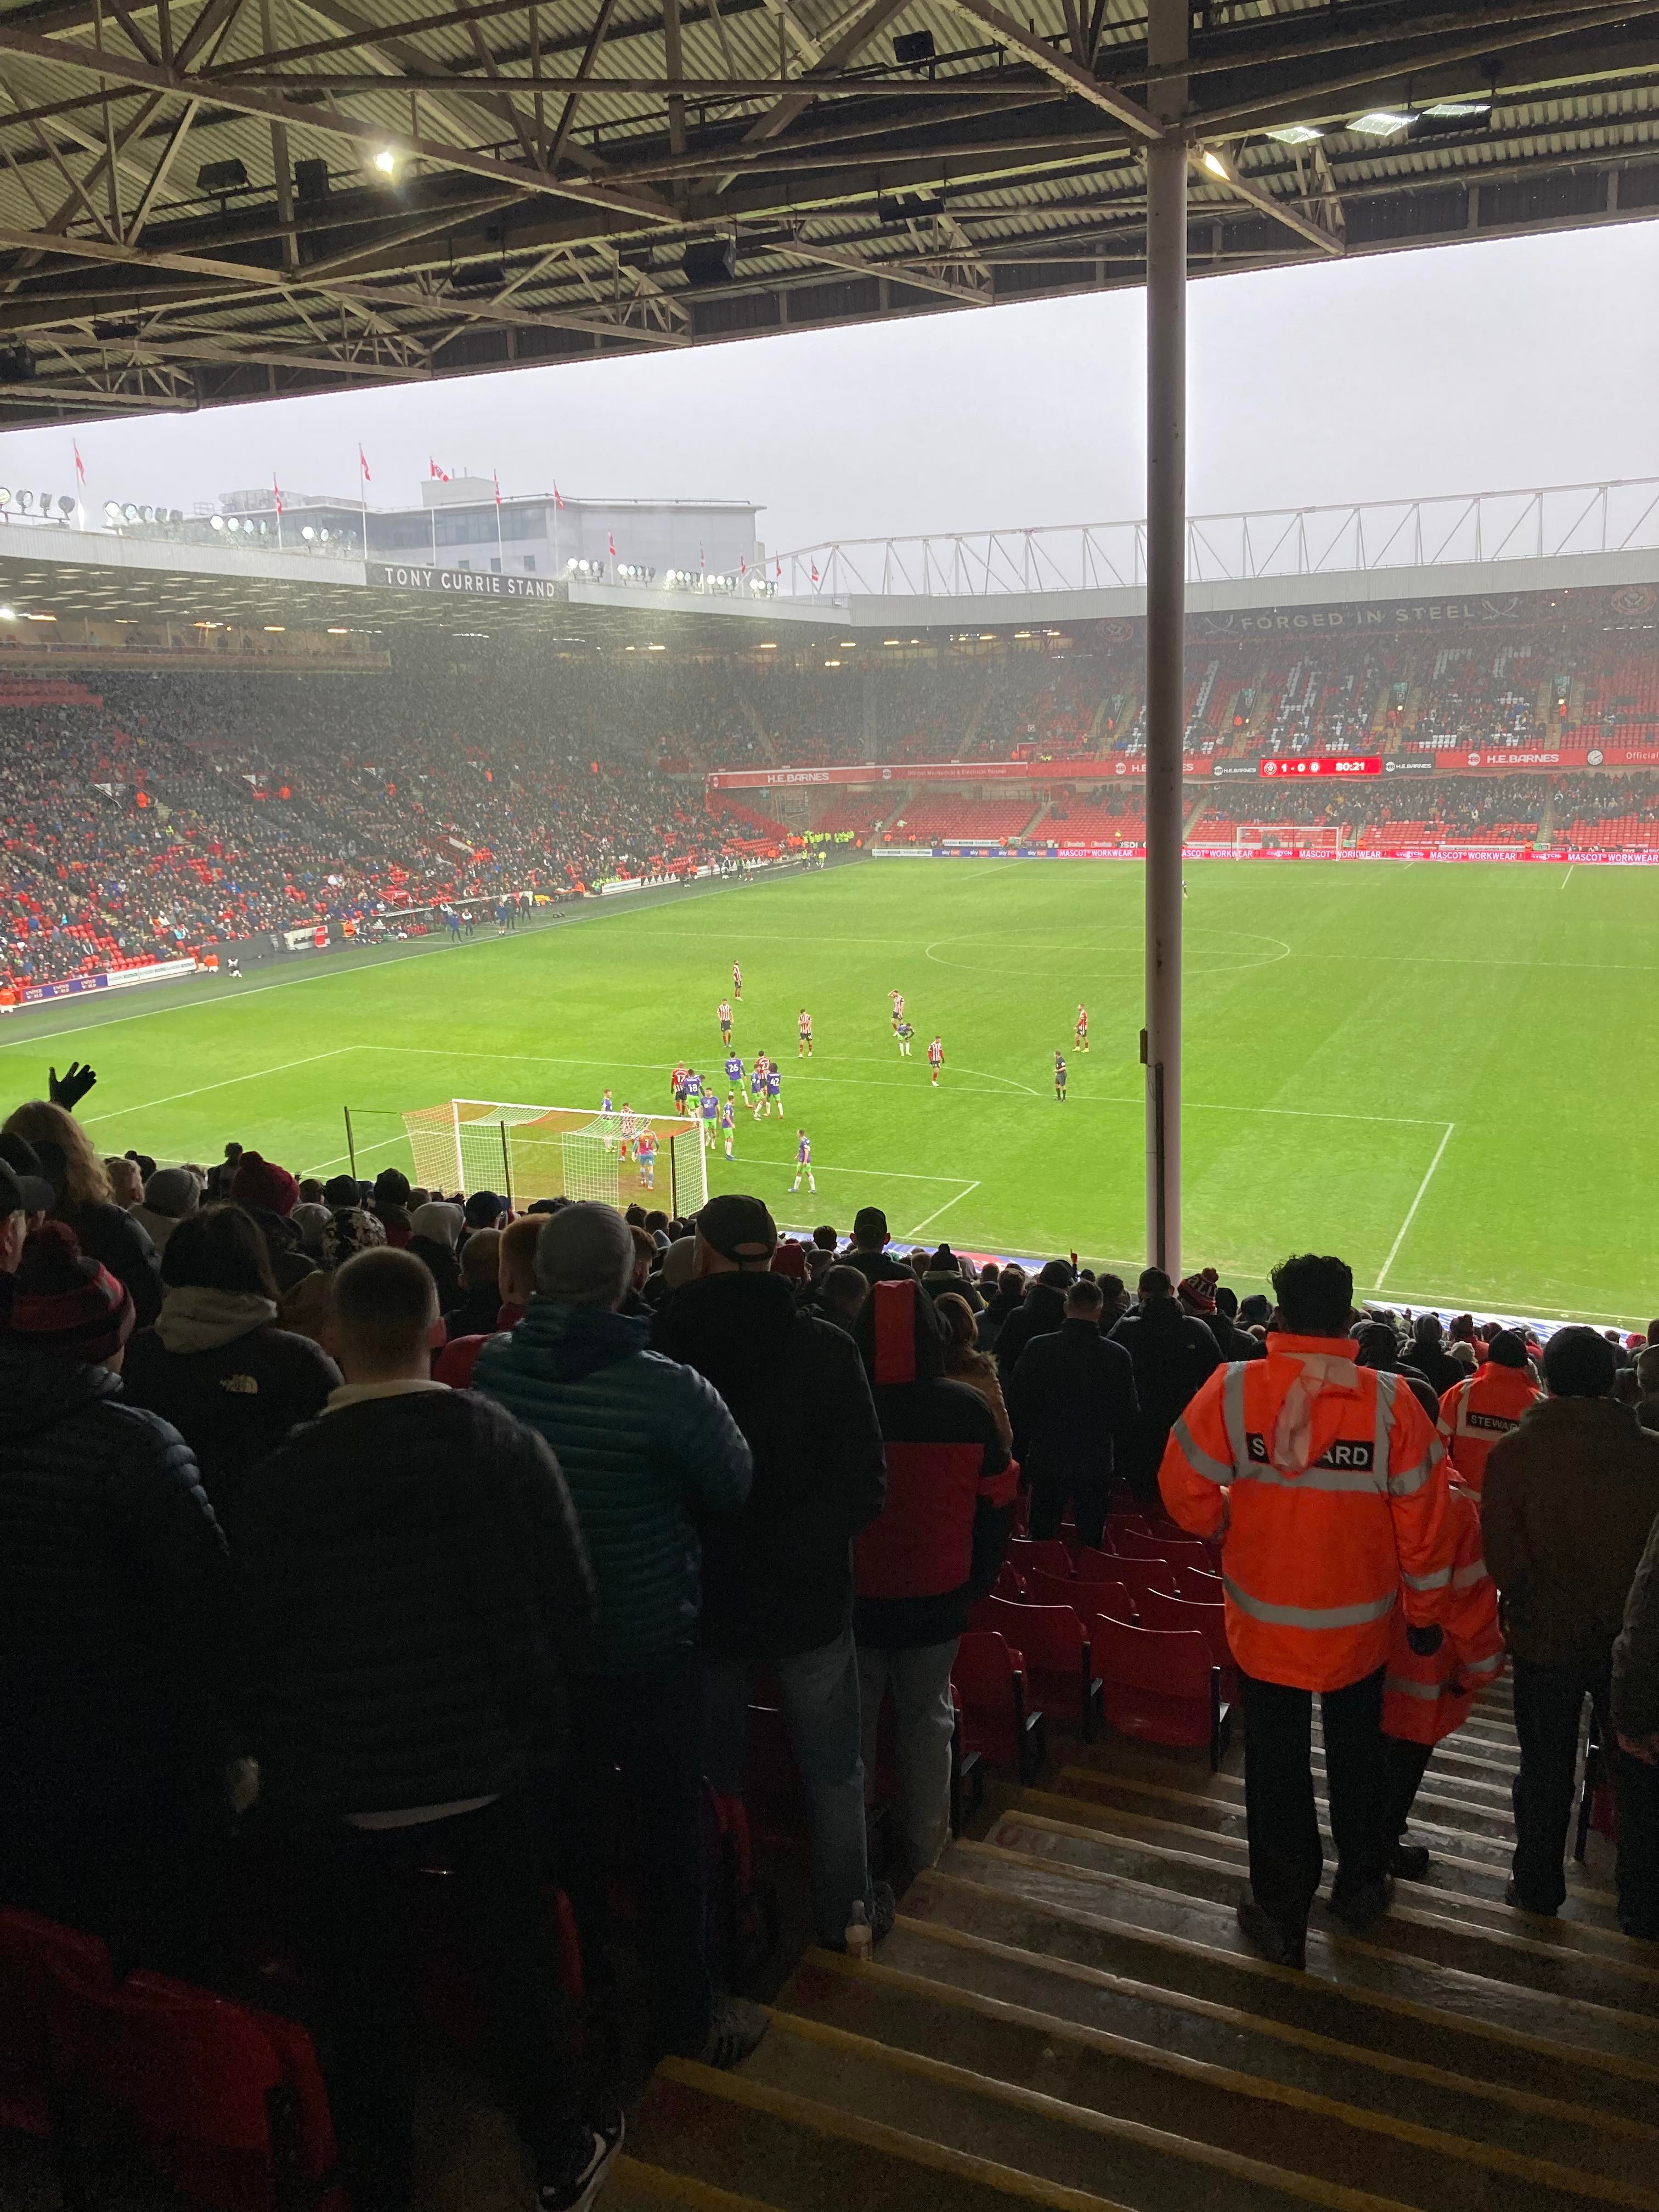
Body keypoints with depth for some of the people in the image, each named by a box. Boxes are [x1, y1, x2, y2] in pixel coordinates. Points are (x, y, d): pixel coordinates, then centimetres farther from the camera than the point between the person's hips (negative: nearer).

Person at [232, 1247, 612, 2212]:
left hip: (344, 1795, -2)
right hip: (491, 1770, 2)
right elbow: (571, 1607, -8)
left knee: (370, 2006, 16)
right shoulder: (509, 1445, -13)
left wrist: (287, 1754, 11)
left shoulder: (282, 1477, -17)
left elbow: (257, 1648, -7)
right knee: (522, 1967, 21)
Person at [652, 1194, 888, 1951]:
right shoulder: (825, 1348, -14)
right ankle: (844, 1909, 31)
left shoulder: (661, 1345, -14)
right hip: (808, 1600, -1)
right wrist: (811, 1539, 6)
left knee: (710, 1770, 21)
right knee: (832, 1768, 18)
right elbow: (865, 1488, -11)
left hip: (702, 1601, 1)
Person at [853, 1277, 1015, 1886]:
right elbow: (997, 1504, -1)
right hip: (938, 1601, 1)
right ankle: (918, 1851, 27)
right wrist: (977, 1581, 12)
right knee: (926, 1720, 17)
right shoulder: (967, 1409, -10)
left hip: (853, 1600, -1)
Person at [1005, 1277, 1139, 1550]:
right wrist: (1116, 1458, 16)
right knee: (1091, 1544, 8)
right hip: (1097, 1466, 0)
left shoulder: (1037, 1348, -8)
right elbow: (1130, 1417, 2)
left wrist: (1019, 1456, 8)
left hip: (1046, 1463, 0)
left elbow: (1017, 1407, -3)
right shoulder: (1118, 1356, -6)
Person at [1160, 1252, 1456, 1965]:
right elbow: (1424, 1523, -9)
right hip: (1360, 1623, 1)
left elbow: (1184, 1486, -12)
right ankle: (1361, 1886, 44)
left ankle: (1282, 1916, 28)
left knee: (1276, 1765, 16)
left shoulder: (1232, 1389, -19)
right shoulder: (1390, 1402, -17)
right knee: (1356, 1753, 25)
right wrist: (1426, 1612, 6)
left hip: (1265, 1618, -1)